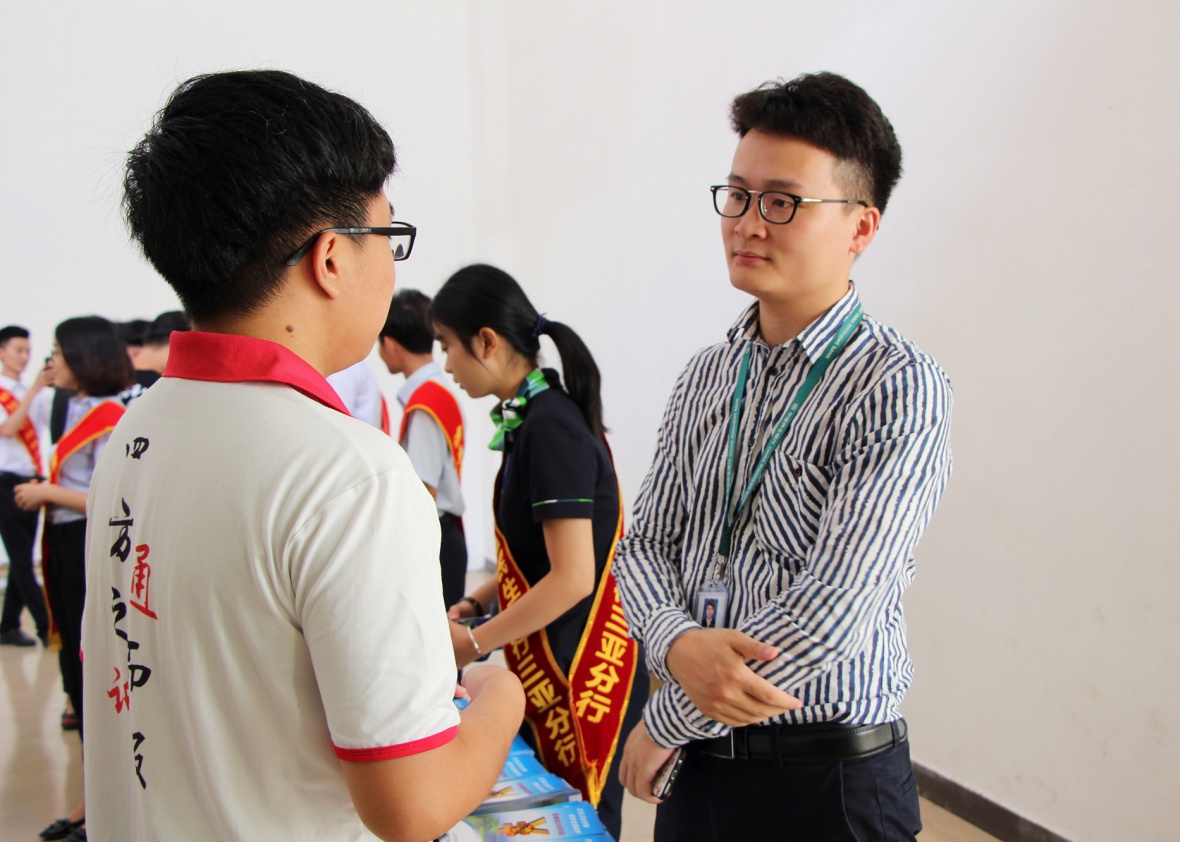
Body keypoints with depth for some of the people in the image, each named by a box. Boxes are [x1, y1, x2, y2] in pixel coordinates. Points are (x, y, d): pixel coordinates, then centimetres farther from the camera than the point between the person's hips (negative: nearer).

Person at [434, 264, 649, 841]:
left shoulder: (550, 426, -19)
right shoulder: (536, 418, 9)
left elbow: (571, 578, -21)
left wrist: (473, 643, -13)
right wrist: (475, 603, 9)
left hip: (579, 677, -9)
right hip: (547, 669, 9)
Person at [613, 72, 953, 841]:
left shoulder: (896, 388, -15)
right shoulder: (706, 376, 6)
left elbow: (834, 610, -21)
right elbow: (645, 546, 6)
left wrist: (665, 722, -11)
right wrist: (679, 643, -16)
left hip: (828, 777, -5)